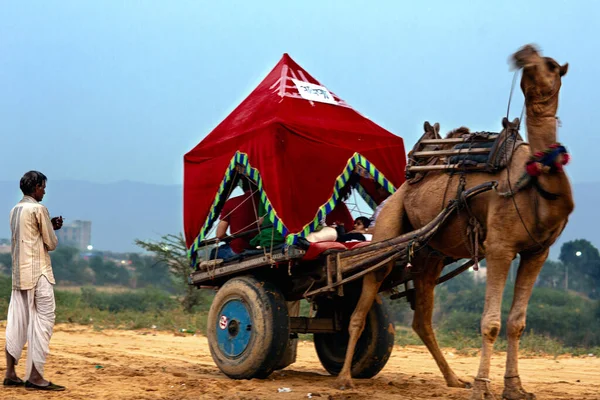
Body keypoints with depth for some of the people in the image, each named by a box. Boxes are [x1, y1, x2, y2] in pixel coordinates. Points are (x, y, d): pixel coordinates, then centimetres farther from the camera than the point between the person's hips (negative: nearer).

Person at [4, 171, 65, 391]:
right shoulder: (38, 209, -11)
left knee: (17, 323, 9)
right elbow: (51, 243, -8)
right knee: (42, 321, -5)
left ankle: (10, 373, 11)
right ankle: (34, 376, -8)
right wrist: (52, 230, 12)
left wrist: (50, 226, 16)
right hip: (38, 273, -8)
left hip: (18, 274, 8)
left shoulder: (15, 210, 14)